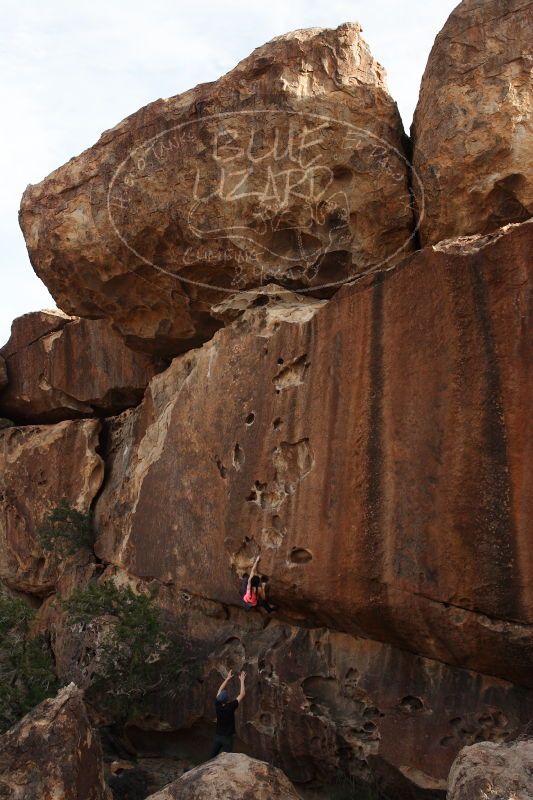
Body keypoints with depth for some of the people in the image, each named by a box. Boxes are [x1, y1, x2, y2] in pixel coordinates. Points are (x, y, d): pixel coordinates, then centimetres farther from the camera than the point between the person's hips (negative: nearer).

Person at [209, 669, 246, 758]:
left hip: (217, 736, 5)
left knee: (212, 758, 14)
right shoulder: (230, 707, -22)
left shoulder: (217, 705, -11)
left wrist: (228, 678, 11)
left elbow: (220, 690, 5)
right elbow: (242, 694, -15)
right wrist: (242, 680, -5)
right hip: (227, 738, -4)